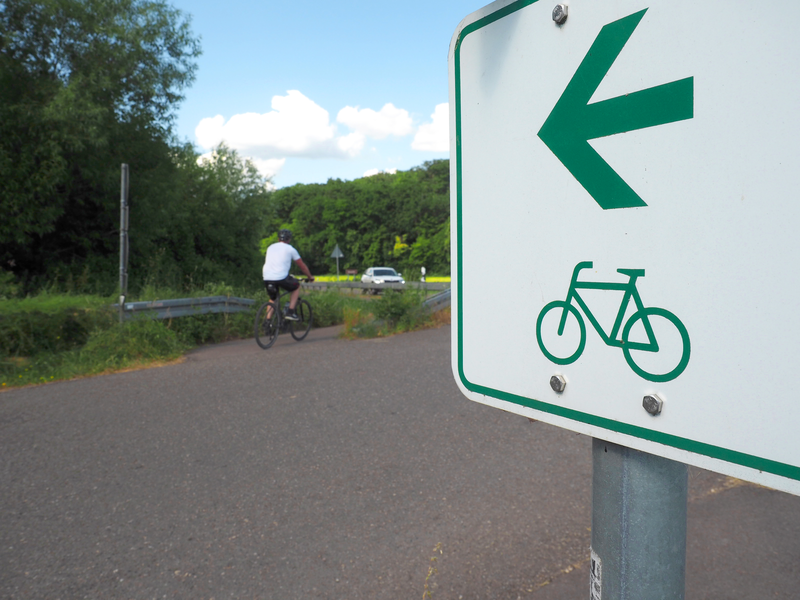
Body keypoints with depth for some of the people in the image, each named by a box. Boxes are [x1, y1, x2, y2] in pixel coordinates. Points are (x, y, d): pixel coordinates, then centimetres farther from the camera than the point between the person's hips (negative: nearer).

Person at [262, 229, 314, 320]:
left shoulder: (270, 247, 23)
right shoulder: (290, 249, 9)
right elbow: (302, 266, 17)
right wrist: (310, 277, 31)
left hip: (267, 279, 5)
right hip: (281, 278, -4)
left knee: (272, 299, 26)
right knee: (297, 286, 22)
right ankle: (290, 312, 11)